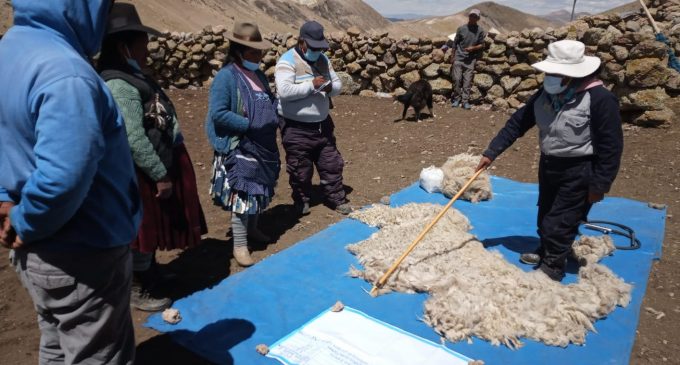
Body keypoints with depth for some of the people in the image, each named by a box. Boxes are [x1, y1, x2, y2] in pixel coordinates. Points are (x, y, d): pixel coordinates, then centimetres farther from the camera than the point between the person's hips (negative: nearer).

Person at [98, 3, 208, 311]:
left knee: (152, 229, 22)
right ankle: (139, 291, 23)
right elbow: (134, 139, -25)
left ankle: (149, 275, 41)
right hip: (143, 175, -10)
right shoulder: (119, 85, -22)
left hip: (158, 166, 10)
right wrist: (160, 176, -20)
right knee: (144, 230, 5)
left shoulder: (133, 78, 11)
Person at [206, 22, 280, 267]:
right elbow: (217, 113, -22)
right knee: (242, 195, -4)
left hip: (264, 147, 8)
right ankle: (240, 246, 8)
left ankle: (252, 229, 37)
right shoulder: (226, 77, -15)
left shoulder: (259, 75, 10)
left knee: (260, 190, 18)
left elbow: (270, 104, 23)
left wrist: (275, 120, 2)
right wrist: (249, 125, -22)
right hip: (239, 149, -8)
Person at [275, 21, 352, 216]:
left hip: (322, 124, 7)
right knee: (300, 169, 6)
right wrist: (311, 85, -26)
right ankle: (301, 201, 26)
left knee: (331, 163, 13)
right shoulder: (287, 61, -14)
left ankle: (336, 198, 27)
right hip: (296, 128, -6)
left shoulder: (323, 59, 9)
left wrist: (330, 87, -12)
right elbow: (284, 91, -26)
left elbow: (338, 84, 12)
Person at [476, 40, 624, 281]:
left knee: (559, 223, 0)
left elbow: (611, 146, -18)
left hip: (578, 172, -7)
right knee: (545, 215, 22)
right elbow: (518, 123, 1)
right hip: (548, 165, 7)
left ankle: (552, 269, 18)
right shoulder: (546, 94, -3)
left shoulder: (600, 99, -22)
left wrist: (599, 184, -16)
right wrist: (491, 152, -2)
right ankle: (546, 252, 45)